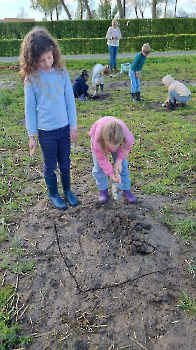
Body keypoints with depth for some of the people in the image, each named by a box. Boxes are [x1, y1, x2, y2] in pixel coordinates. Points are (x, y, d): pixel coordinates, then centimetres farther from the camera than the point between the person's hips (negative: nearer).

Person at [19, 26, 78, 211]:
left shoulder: (61, 73, -3)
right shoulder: (31, 78, -9)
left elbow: (70, 101, 1)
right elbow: (30, 109, -5)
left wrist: (73, 126, 1)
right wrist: (31, 135, -3)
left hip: (64, 128, 2)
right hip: (46, 131, -2)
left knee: (65, 162, 16)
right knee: (50, 165, 13)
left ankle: (67, 190, 38)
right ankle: (53, 194, 35)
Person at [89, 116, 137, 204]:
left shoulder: (128, 137, -43)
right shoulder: (97, 141, -47)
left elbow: (127, 147, -16)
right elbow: (102, 158, -29)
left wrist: (119, 160, -28)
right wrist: (111, 174, -27)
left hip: (117, 138, 1)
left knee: (122, 166, 0)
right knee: (99, 166, -4)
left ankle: (126, 190, 20)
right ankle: (103, 189, 20)